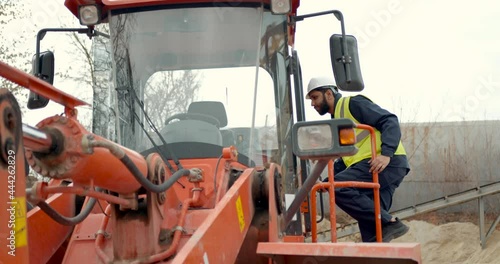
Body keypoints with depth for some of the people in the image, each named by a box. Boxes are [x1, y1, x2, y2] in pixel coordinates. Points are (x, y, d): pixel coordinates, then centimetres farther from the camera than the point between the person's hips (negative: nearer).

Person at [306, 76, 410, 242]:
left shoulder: (353, 103, 0)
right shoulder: (337, 121, 28)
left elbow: (390, 121, -12)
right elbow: (346, 158, 31)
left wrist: (386, 153, -26)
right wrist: (327, 181, 16)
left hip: (388, 163, -10)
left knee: (339, 187, -23)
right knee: (369, 215, 3)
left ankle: (389, 223, -21)